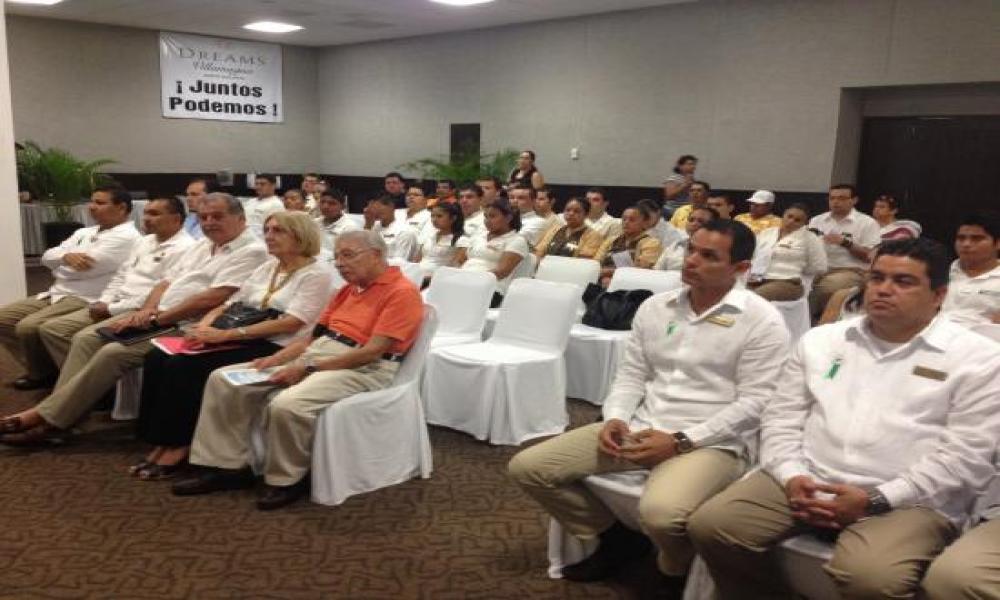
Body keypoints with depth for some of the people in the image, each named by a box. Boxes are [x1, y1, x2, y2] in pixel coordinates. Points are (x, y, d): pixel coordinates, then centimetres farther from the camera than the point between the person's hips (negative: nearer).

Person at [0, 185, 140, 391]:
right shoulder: (84, 232, 19)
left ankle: (44, 374, 4)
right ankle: (37, 368, 16)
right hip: (55, 293, 10)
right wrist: (67, 256, -15)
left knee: (29, 327, -24)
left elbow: (86, 267, -19)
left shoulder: (126, 237, -12)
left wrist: (60, 263, 2)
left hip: (86, 300, -10)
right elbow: (47, 257, 9)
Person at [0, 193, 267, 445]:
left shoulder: (251, 251, -10)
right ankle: (58, 414, -6)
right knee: (86, 338, -3)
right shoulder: (202, 246, 19)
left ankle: (47, 418, -11)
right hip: (156, 315, 9)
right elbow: (167, 282, 17)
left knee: (113, 352, -22)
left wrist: (155, 319, -17)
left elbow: (213, 298, -20)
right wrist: (146, 310, -5)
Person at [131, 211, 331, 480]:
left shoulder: (316, 274, -5)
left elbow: (291, 323, -17)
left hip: (275, 348, -8)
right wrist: (203, 326, -5)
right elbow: (230, 304, 18)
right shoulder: (266, 268, 19)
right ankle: (161, 442, -8)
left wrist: (225, 334, -20)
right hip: (243, 340, 8)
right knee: (157, 358, -11)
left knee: (183, 366, -23)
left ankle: (177, 447, -9)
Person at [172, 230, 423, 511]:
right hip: (315, 354, 9)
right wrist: (274, 359, -1)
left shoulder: (402, 292, -11)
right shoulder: (348, 290, 18)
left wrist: (307, 368, -19)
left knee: (287, 404, -35)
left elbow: (372, 352, -19)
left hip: (362, 370, -9)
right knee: (223, 379, -1)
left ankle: (287, 480, -10)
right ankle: (227, 466, 4)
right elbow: (314, 336, 17)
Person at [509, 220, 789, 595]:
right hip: (640, 427, 6)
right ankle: (616, 539, 16)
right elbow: (631, 375, 12)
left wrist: (680, 441, -18)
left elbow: (753, 403, -11)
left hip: (712, 442, -5)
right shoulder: (654, 307, 9)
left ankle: (677, 574, 0)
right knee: (527, 466, -3)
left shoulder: (762, 321, -7)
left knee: (661, 512, -39)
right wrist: (615, 418, -8)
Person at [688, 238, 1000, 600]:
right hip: (805, 482, 4)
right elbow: (781, 418, 12)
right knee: (710, 525, -16)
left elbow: (966, 457, -6)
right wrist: (792, 476, -8)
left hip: (907, 501, -3)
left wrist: (876, 500, -14)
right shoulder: (821, 340, 15)